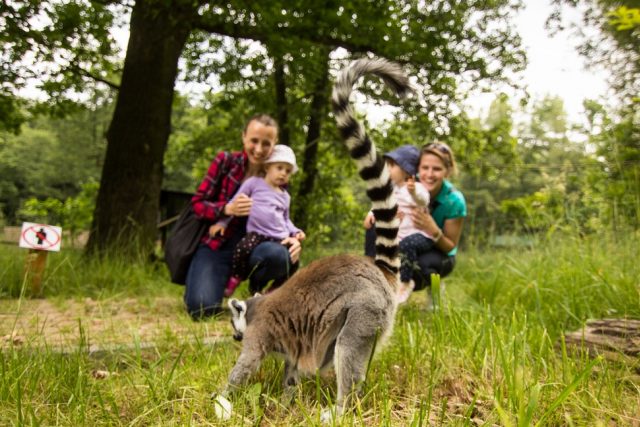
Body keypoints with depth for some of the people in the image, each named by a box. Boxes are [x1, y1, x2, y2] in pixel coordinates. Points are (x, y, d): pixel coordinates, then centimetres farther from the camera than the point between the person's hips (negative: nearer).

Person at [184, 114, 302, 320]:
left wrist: (292, 238, -16)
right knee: (201, 308, -26)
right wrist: (227, 209, -23)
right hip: (215, 246, -2)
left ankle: (257, 289, 1)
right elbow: (197, 203, -2)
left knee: (279, 255, -34)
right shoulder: (225, 161, -3)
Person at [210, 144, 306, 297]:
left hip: (280, 238, 5)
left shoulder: (285, 196, 22)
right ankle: (235, 279, -7)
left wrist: (295, 231, 10)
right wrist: (222, 222, 1)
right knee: (243, 247, -34)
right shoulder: (255, 182, 6)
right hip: (257, 233, -5)